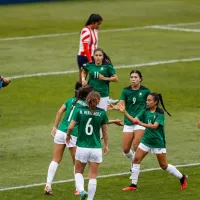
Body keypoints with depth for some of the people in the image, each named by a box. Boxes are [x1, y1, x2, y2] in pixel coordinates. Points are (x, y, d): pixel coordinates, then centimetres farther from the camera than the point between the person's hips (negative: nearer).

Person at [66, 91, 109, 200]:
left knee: (78, 172, 18)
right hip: (96, 149, 0)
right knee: (93, 177, 8)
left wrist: (68, 136, 14)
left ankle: (81, 190, -6)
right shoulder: (102, 113, -3)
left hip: (82, 148, 0)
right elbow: (105, 131, 5)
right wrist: (106, 145, 18)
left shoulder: (80, 111, -4)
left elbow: (70, 127, -7)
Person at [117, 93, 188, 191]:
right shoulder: (145, 111, 0)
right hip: (146, 140, 5)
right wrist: (124, 112, -16)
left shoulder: (160, 113, -16)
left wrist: (141, 123, -39)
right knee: (136, 160, -5)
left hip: (158, 142, -5)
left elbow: (155, 126, -28)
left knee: (164, 165, 2)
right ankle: (133, 185, 3)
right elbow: (134, 120, -4)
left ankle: (182, 178, 23)